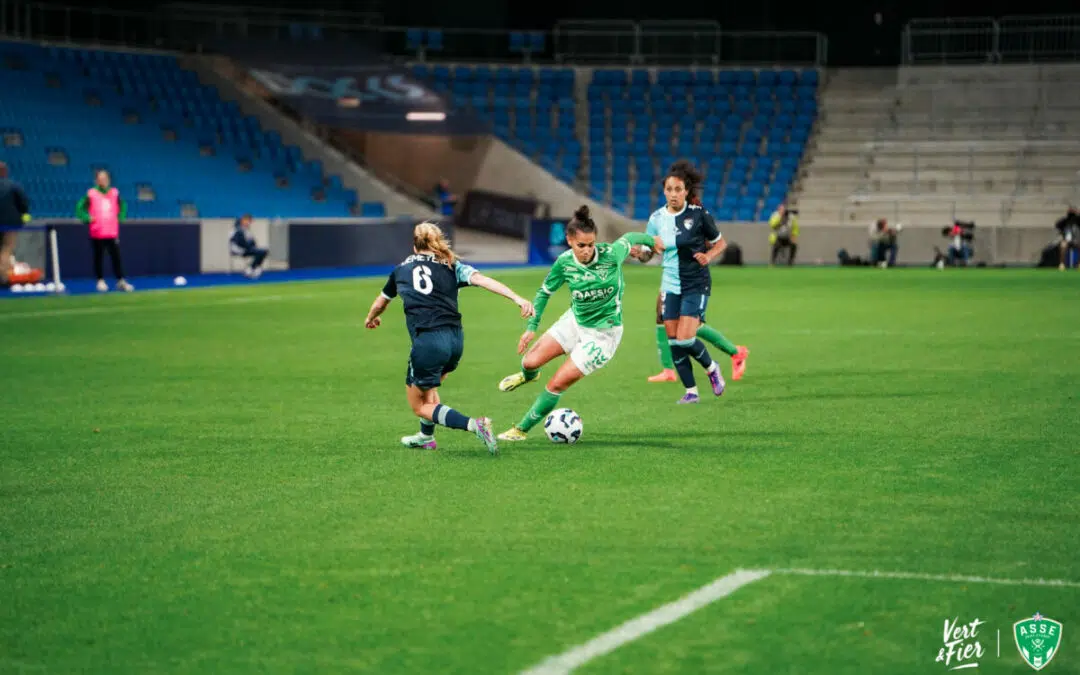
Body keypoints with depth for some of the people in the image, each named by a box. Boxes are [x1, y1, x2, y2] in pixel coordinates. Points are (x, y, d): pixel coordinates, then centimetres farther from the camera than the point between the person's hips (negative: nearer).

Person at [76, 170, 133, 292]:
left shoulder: (114, 193, 7)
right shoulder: (91, 194, -2)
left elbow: (122, 206, 23)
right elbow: (80, 208, 1)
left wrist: (120, 217, 11)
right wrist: (88, 218, -9)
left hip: (112, 232, 2)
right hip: (97, 233, -2)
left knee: (116, 257, -1)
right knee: (98, 257, 5)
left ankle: (121, 281, 2)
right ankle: (100, 281, 15)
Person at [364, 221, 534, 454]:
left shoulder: (401, 269, 17)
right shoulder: (452, 266, 14)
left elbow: (381, 302, 33)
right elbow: (481, 280, -4)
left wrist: (371, 318, 55)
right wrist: (517, 298, -13)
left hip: (428, 342, -4)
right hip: (455, 339, 4)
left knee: (420, 407, 7)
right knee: (427, 387, 33)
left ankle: (475, 425, -14)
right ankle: (426, 437, 42)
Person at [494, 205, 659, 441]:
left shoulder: (611, 254, -24)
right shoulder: (564, 263, -14)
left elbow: (629, 237, -2)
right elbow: (545, 291, 3)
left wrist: (652, 240, 18)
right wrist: (532, 326, 0)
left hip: (603, 333, -4)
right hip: (574, 320, 4)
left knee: (557, 384, -8)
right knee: (531, 361, -5)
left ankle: (522, 429, 10)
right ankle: (528, 375, 37)